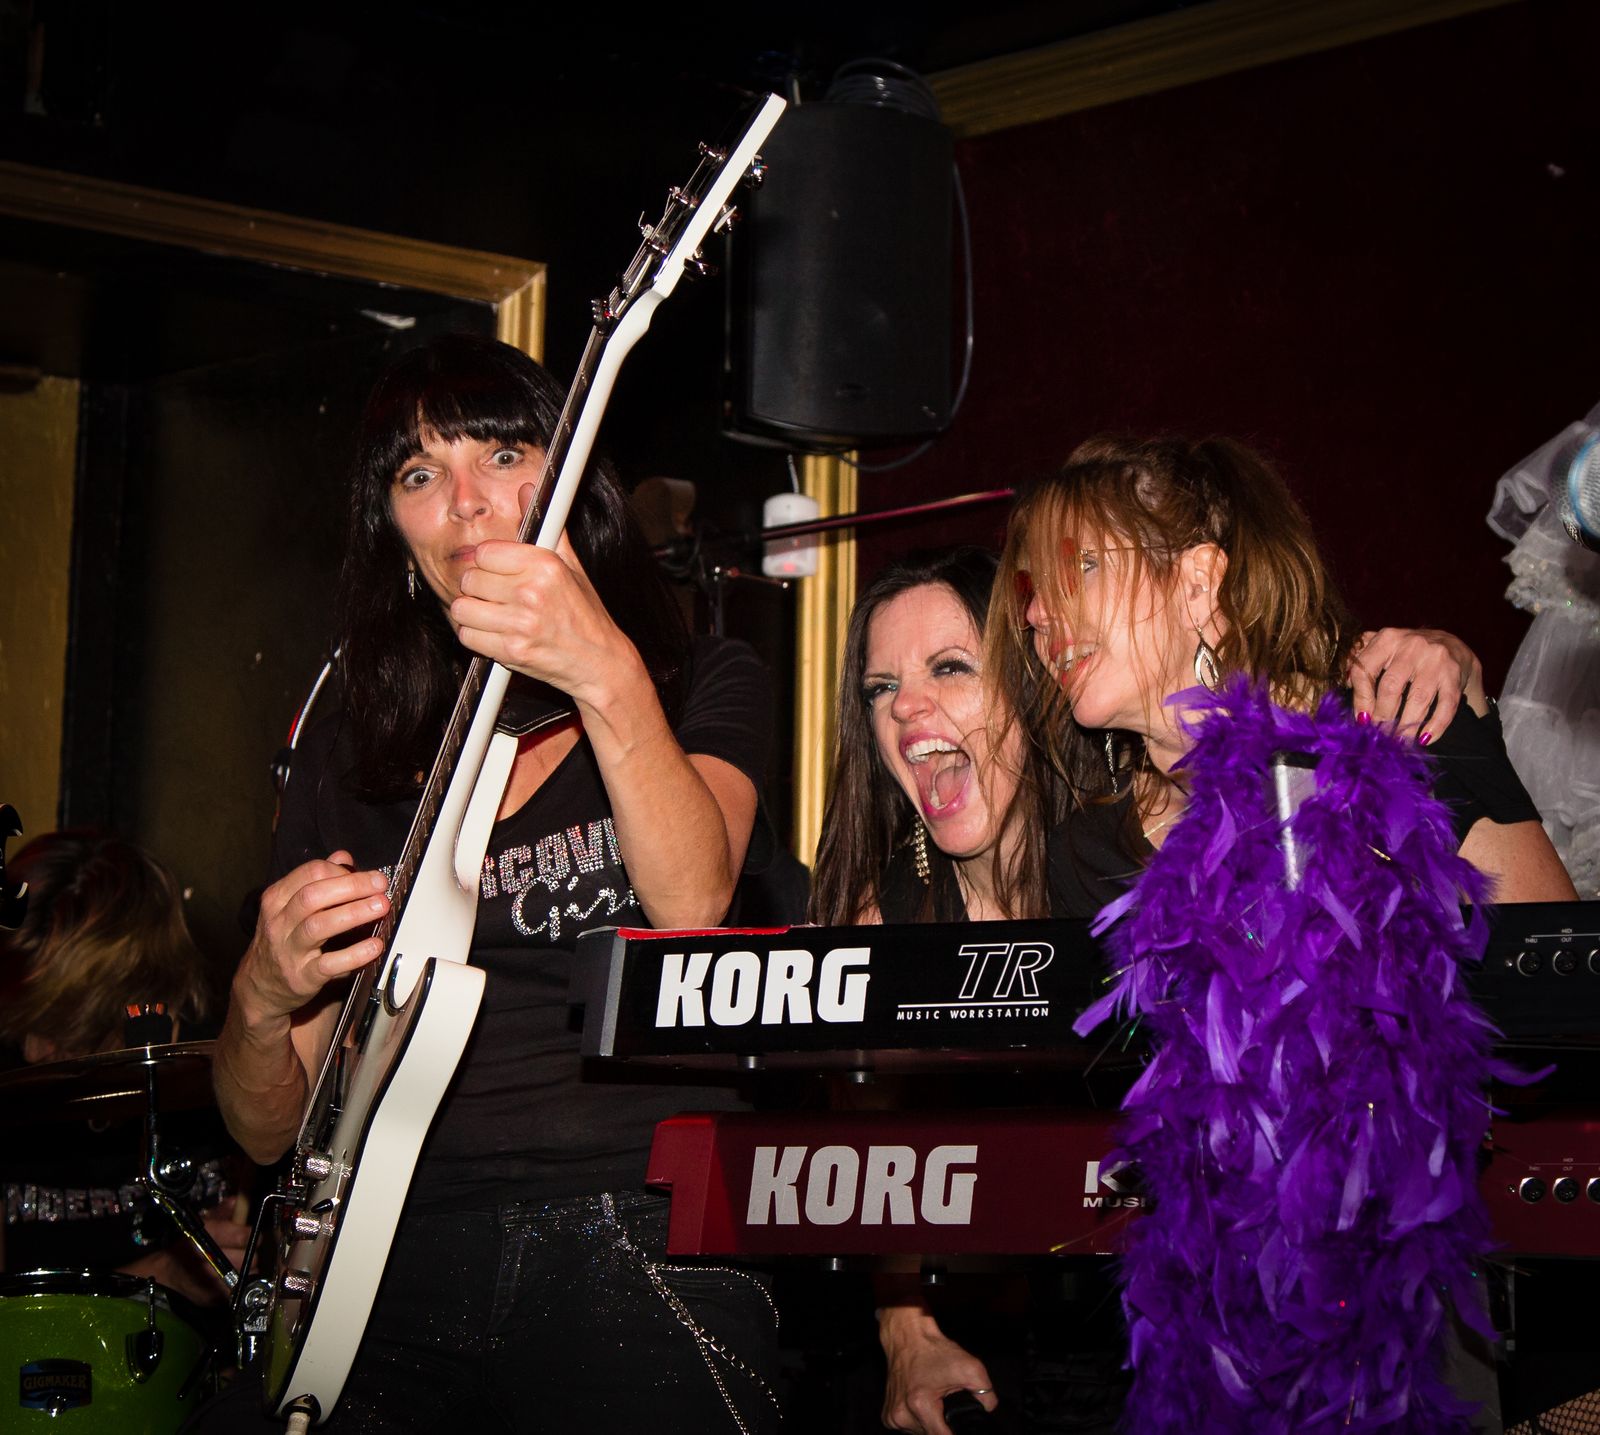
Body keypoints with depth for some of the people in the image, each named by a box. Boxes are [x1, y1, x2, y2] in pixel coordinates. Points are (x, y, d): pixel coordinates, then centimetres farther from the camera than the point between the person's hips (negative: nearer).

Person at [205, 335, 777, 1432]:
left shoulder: (703, 684, 10)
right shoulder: (346, 753, 15)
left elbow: (691, 905, -12)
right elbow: (268, 1128, 16)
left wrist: (610, 682, -25)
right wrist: (264, 998, -5)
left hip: (646, 1249, -2)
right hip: (401, 1267, 3)